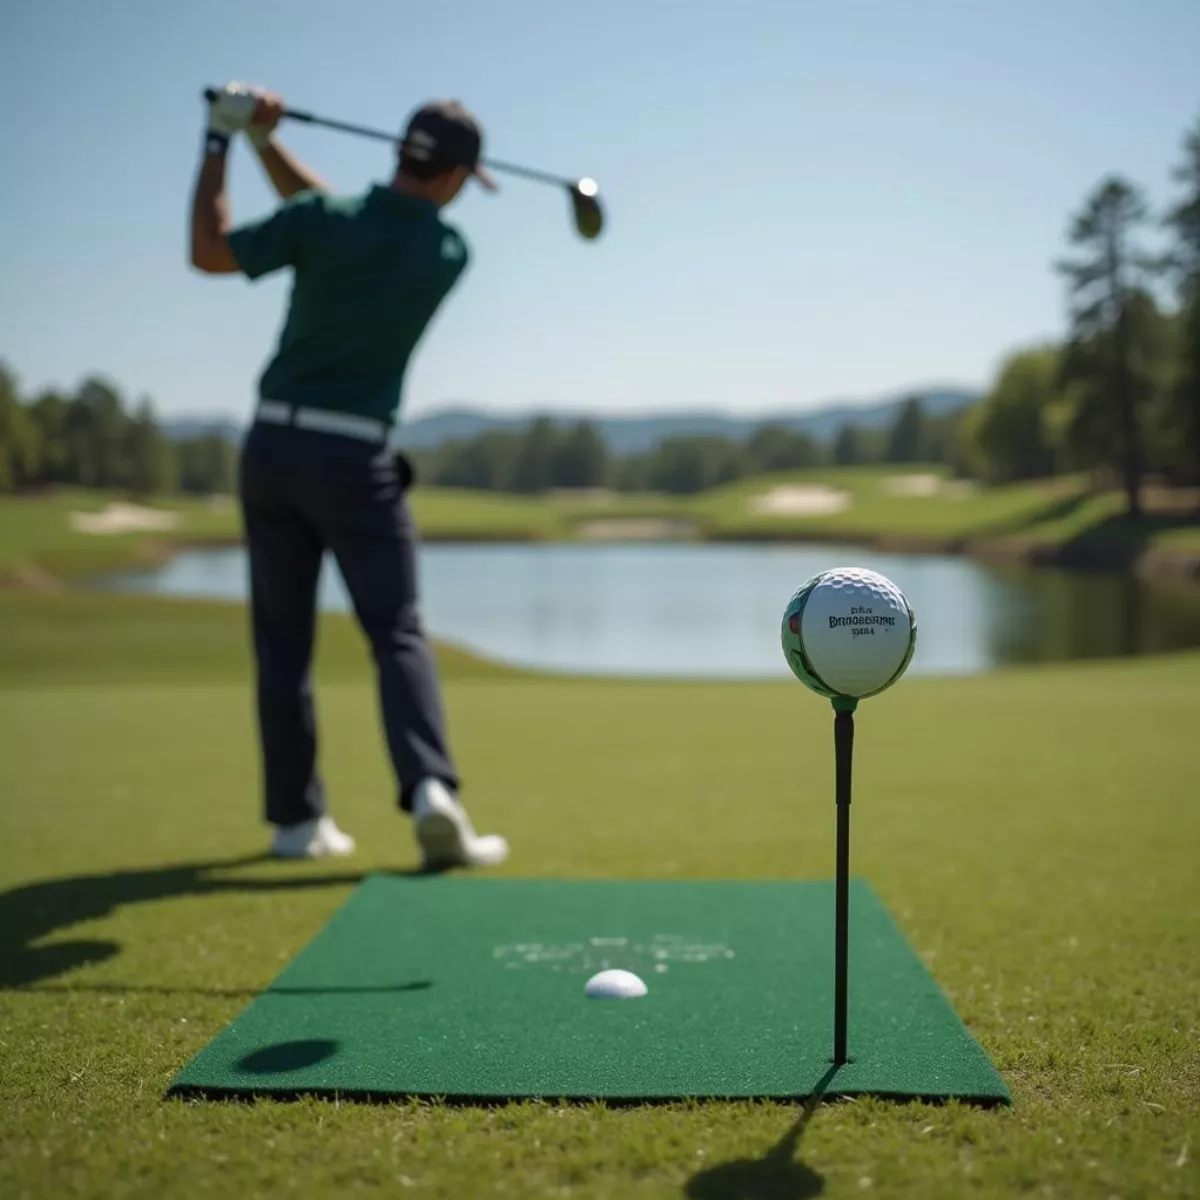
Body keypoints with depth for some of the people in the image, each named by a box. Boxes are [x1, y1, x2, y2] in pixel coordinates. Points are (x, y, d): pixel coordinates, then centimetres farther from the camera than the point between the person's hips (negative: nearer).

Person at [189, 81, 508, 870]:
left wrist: (223, 140, 8)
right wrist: (266, 143, 9)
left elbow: (209, 253, 3)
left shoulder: (322, 220, -8)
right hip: (356, 460, -1)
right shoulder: (450, 253, -2)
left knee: (283, 641, 9)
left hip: (274, 447, 1)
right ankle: (432, 790, -17)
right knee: (398, 633, 3)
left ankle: (297, 817, 11)